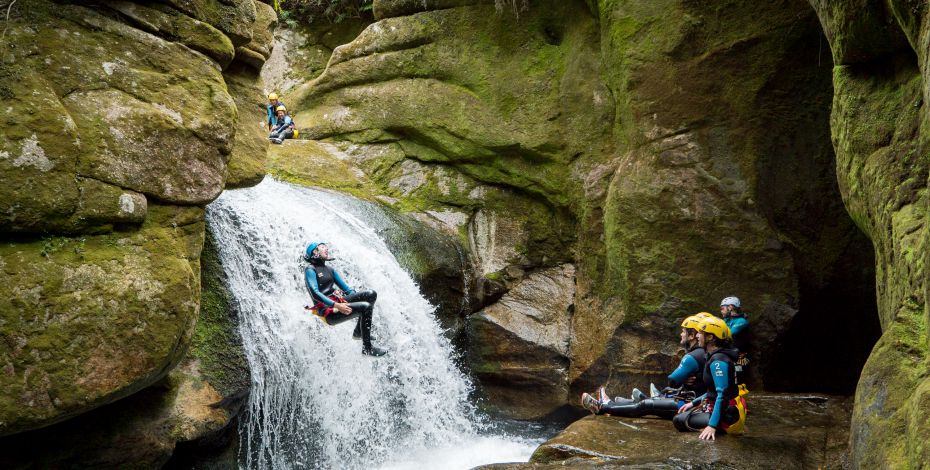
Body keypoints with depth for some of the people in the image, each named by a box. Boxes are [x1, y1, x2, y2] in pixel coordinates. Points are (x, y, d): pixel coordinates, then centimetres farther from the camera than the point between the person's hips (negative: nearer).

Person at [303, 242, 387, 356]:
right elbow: (315, 293, -18)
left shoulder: (330, 270, 22)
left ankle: (359, 332, 3)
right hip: (328, 310, -8)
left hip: (338, 302, 8)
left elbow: (345, 287, 21)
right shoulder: (310, 270, -3)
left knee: (371, 294, -8)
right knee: (365, 307, -25)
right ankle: (367, 349, -18)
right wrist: (336, 305, -28)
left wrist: (358, 299, 4)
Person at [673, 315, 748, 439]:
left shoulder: (718, 361, -21)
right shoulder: (715, 357, 10)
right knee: (682, 414, 18)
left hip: (726, 415, -10)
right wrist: (693, 403, 18)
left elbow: (722, 395, -27)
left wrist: (712, 426, -31)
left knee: (678, 420, -9)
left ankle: (723, 429, -6)